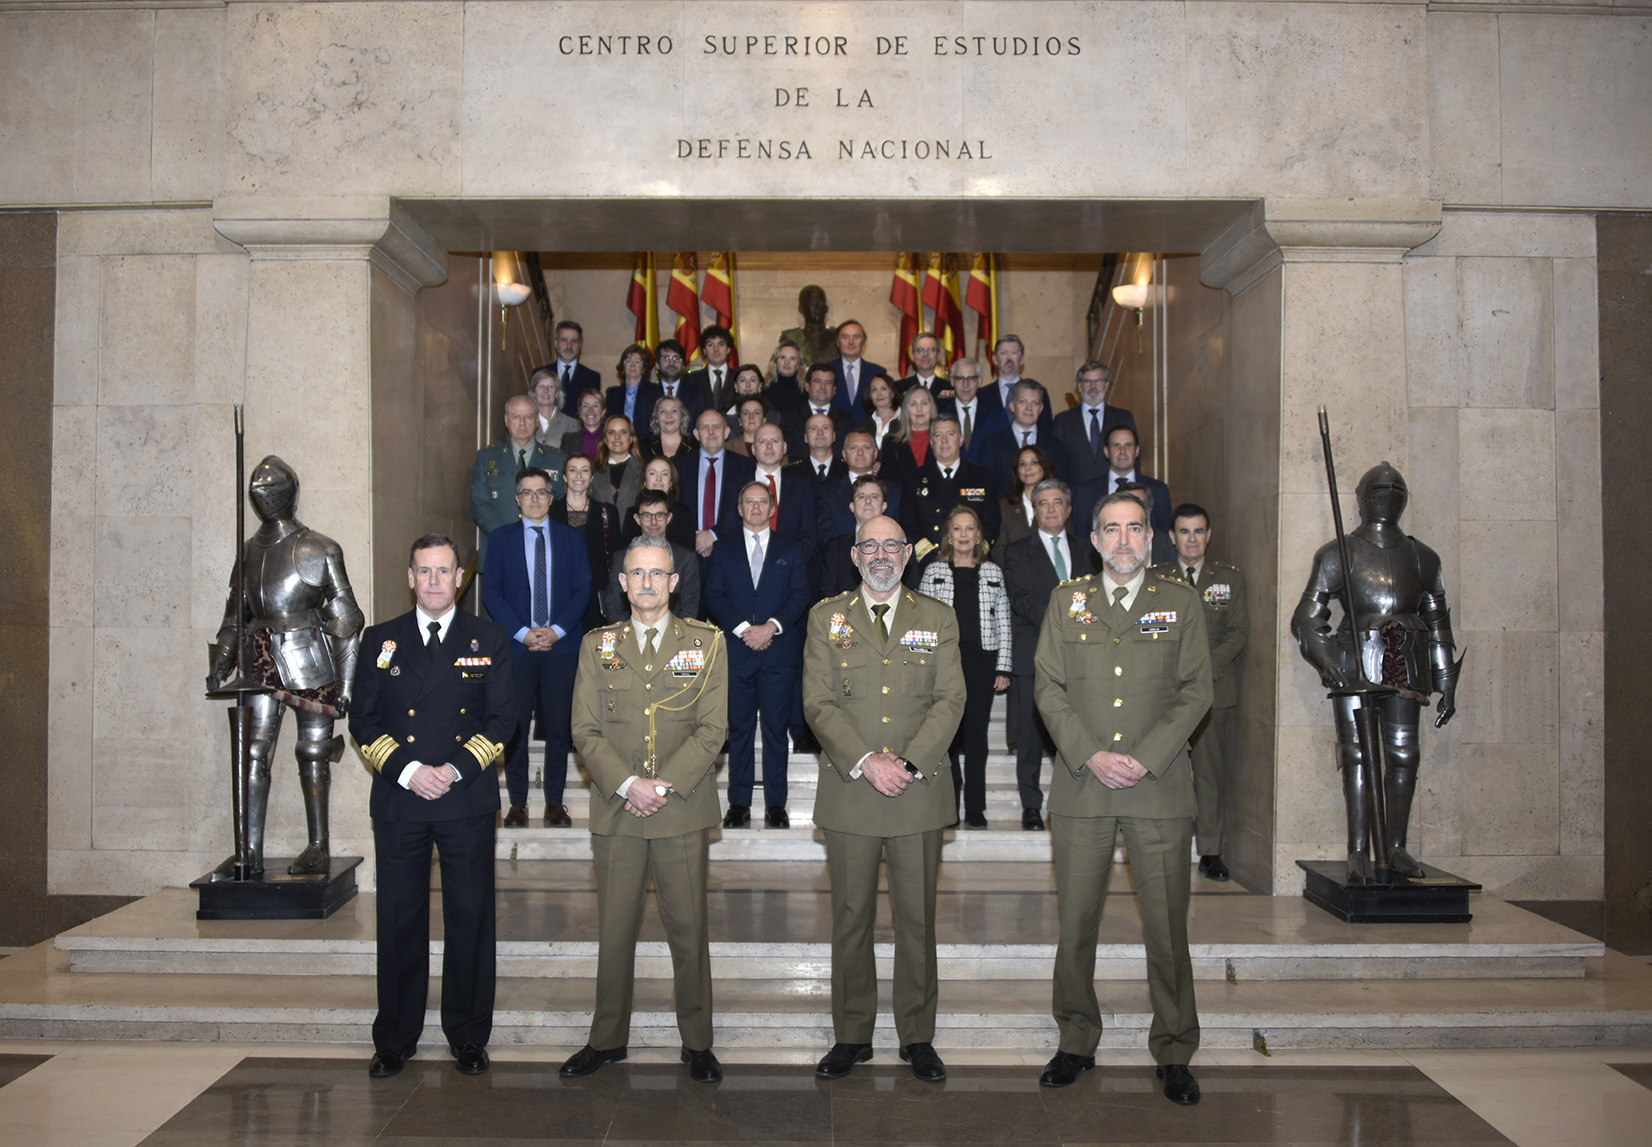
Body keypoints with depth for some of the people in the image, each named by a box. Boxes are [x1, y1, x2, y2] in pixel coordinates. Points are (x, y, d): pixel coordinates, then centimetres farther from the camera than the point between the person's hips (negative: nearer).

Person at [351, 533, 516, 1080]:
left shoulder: (489, 640, 6)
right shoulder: (381, 640, 9)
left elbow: (503, 718, 1)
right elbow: (363, 721, 5)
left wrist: (456, 769, -11)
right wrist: (407, 770, -9)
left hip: (468, 801, -1)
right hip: (398, 800, 1)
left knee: (470, 918, 4)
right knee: (398, 919, 6)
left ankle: (468, 1036, 17)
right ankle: (395, 1039, 19)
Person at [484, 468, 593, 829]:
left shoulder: (571, 538, 10)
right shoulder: (501, 538, 7)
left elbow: (583, 589, 4)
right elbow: (491, 591, 1)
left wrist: (556, 630, -9)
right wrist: (522, 633, -9)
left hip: (561, 644, 1)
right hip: (516, 645, 0)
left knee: (558, 725, 2)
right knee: (515, 725, 1)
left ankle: (554, 802, 11)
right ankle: (517, 802, 11)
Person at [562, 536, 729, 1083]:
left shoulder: (706, 643, 5)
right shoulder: (597, 646, 9)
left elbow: (713, 728, -2)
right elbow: (585, 731, 2)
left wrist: (665, 785, -12)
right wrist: (627, 786, -12)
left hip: (684, 812, -1)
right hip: (616, 812, 1)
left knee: (689, 929, 5)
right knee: (614, 930, 8)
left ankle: (697, 1042, 18)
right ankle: (608, 1038, 24)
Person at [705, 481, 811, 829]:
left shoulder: (791, 549, 12)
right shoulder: (723, 549, 12)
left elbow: (800, 594, 2)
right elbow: (714, 595, 2)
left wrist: (772, 626, -13)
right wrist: (743, 629, -11)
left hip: (778, 651, 0)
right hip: (736, 652, 1)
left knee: (776, 728, 0)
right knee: (739, 728, 3)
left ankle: (776, 804, 7)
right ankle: (739, 804, 9)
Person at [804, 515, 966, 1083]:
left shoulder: (938, 619, 8)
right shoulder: (826, 618, 6)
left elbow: (950, 700, 0)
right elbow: (819, 704, -2)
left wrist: (908, 764, -13)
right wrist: (866, 762, -15)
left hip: (920, 792, 0)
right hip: (848, 791, 0)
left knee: (917, 918, 7)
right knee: (851, 917, 7)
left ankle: (918, 1037, 20)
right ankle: (851, 1036, 20)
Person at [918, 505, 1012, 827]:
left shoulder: (993, 573, 10)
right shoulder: (933, 571, 6)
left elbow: (1003, 622, 8)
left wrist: (1003, 667, 2)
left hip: (982, 660, 1)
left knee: (976, 733, 2)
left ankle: (975, 810, 8)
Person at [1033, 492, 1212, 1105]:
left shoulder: (1181, 602, 8)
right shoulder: (1065, 601, 10)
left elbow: (1196, 690, 2)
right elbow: (1049, 688, 4)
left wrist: (1144, 759, -9)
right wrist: (1091, 756, -9)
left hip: (1159, 785, -1)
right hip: (1080, 785, 1)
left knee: (1167, 924, 2)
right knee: (1074, 922, 5)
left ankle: (1174, 1051, 15)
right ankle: (1076, 1041, 20)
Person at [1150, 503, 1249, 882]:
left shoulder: (1230, 578, 11)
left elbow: (1239, 631, 5)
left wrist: (1208, 667, -9)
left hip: (1214, 687, 1)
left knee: (1211, 768, 1)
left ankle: (1210, 851, 9)